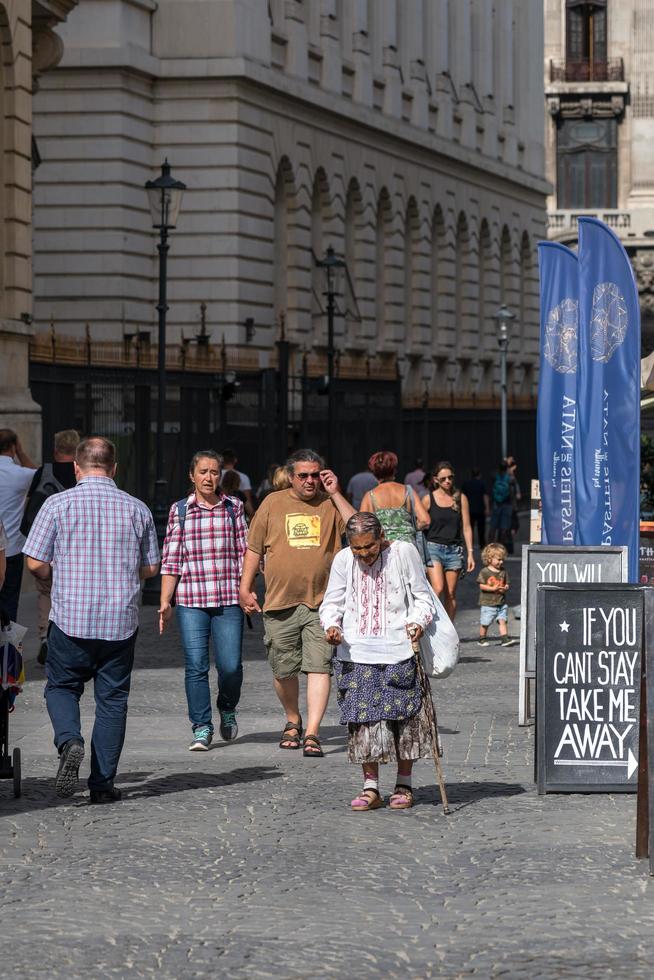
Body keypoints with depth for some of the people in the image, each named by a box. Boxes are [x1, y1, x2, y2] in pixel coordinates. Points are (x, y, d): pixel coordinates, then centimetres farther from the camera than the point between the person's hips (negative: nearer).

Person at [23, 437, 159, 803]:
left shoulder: (58, 504, -4)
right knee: (112, 698, 9)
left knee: (62, 687, 15)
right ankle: (103, 783, 7)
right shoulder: (137, 509, 2)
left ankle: (69, 741, -14)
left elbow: (36, 563, -5)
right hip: (121, 622, 1)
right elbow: (151, 568, 9)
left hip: (71, 618, -1)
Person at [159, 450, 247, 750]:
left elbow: (245, 553, 9)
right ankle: (201, 728, 4)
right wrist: (165, 601, 2)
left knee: (230, 665, -5)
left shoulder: (234, 508, 9)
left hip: (228, 600, 0)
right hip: (191, 600, 0)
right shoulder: (180, 510, 8)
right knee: (195, 666, -5)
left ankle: (227, 709, 25)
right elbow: (171, 560, 7)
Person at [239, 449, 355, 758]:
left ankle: (312, 733, -11)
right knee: (284, 670, 8)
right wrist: (245, 587, 6)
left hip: (321, 603, -1)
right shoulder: (273, 503, 8)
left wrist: (335, 494, -8)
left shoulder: (330, 504, 7)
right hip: (280, 603, 1)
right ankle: (293, 721, 31)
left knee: (319, 666, -9)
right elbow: (254, 548, 12)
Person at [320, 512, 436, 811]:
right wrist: (332, 625, -10)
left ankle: (403, 786, 14)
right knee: (363, 718, -1)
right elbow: (332, 602, 10)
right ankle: (370, 787, 6)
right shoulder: (343, 560, 3)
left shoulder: (404, 553, -4)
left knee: (403, 716, 2)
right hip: (355, 654, 2)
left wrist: (417, 621, -15)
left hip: (399, 651, -2)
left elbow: (422, 596, 3)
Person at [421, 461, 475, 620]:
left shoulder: (460, 498, 7)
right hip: (433, 548, -2)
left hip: (454, 550, 2)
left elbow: (466, 528, 9)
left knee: (451, 594, 3)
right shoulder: (429, 499, 2)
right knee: (438, 589, -18)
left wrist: (470, 553, 3)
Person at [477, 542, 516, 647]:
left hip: (501, 603, 4)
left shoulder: (503, 572, 8)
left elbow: (507, 584, 12)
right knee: (484, 623, 4)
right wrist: (493, 588, -21)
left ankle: (504, 638, -9)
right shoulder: (485, 572, -7)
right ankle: (482, 638, 20)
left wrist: (505, 588, -11)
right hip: (487, 603, -4)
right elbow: (481, 585, -11)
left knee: (502, 620, -6)